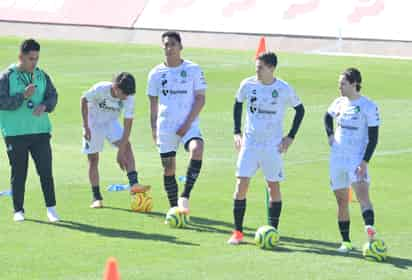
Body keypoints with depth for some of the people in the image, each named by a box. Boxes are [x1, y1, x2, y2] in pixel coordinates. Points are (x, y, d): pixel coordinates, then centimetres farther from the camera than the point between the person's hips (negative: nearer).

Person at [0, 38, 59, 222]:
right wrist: (23, 96, -21)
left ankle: (51, 208, 6)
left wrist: (44, 106, -14)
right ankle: (18, 210, 14)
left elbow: (52, 96, 7)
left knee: (46, 171, -2)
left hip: (40, 131, 3)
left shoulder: (42, 76, 9)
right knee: (18, 173, 4)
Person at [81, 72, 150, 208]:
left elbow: (128, 124, -24)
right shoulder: (100, 89, -30)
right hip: (93, 122, -2)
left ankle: (134, 183, -30)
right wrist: (85, 127, -13)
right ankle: (97, 198, 7)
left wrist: (121, 151, -28)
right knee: (93, 159, -1)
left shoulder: (129, 97, -24)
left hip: (111, 122, 2)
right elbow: (83, 100, -12)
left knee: (127, 146, -22)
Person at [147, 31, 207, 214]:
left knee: (197, 150, -31)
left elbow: (200, 99, -1)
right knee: (169, 169, 4)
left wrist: (188, 123, -10)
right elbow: (154, 103, 13)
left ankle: (185, 197, -28)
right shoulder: (156, 73, 6)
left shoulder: (193, 70, 0)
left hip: (189, 125, -3)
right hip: (165, 127, 3)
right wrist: (153, 129, 8)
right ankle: (174, 209, 16)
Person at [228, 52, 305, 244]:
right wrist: (237, 132, 8)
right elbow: (238, 104, 15)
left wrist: (290, 136, 0)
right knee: (242, 183, -6)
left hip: (273, 145, -1)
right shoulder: (248, 84, -3)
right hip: (249, 142, 1)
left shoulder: (284, 89, -8)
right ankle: (238, 232, 0)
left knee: (273, 186, 2)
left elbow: (300, 109, 6)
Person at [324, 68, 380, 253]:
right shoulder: (339, 103, 8)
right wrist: (330, 134, 13)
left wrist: (365, 162, -18)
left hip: (357, 159, -5)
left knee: (362, 194, -25)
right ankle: (346, 242, 15)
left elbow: (373, 137, -10)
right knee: (342, 201, 8)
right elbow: (328, 117, 31)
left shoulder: (368, 107, -8)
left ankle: (370, 228, -43)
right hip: (337, 158, 6)